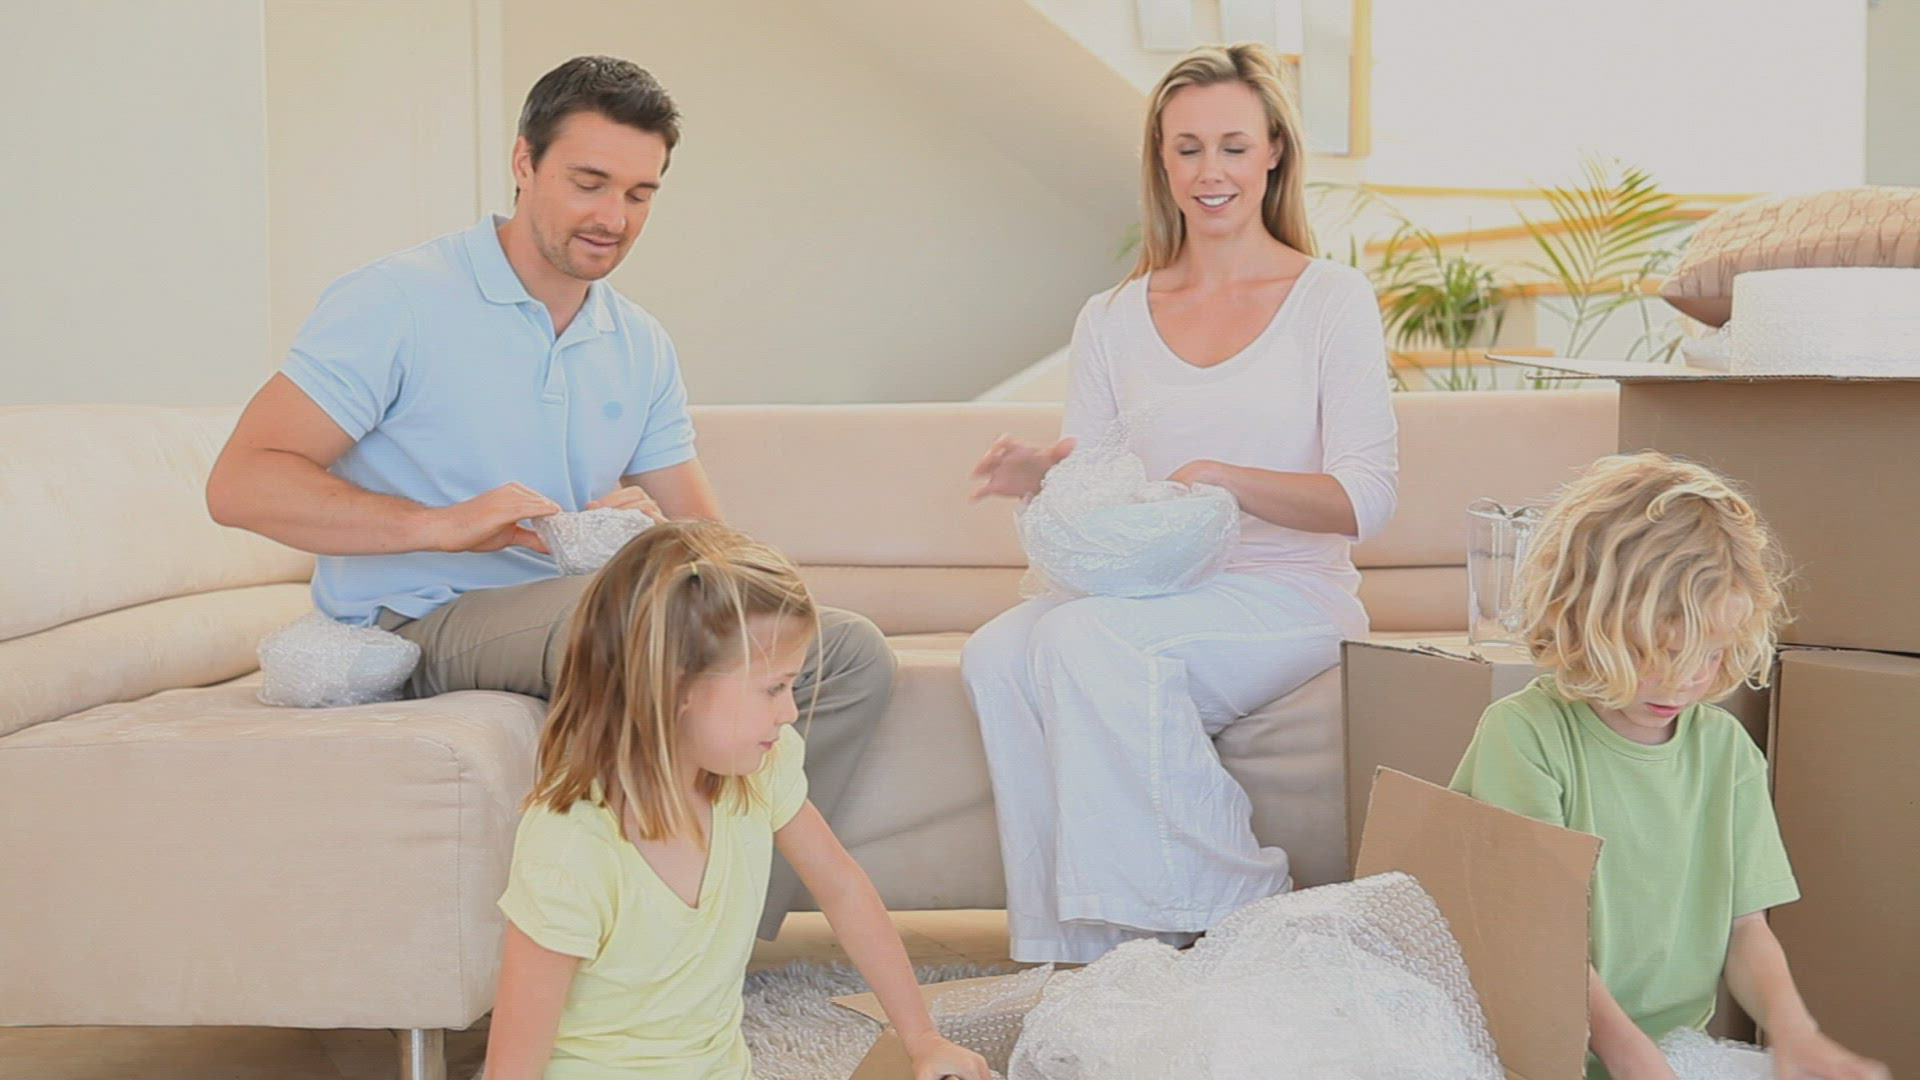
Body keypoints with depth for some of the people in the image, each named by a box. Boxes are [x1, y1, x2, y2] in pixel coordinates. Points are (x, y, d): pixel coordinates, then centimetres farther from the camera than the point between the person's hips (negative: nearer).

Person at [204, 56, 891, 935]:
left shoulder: (641, 346, 13)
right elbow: (240, 483, -16)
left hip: (584, 624, 7)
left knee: (849, 654, -9)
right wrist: (441, 523, -27)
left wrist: (654, 536, -16)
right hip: (416, 628, -7)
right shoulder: (400, 302, -7)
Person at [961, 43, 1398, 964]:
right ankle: (1079, 947, -21)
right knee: (997, 655, -27)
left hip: (1285, 601, -4)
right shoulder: (1110, 322, 15)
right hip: (1148, 597, 4)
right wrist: (1040, 474, -12)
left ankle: (1243, 916, -20)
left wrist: (1226, 479, -24)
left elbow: (1366, 497, -7)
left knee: (1088, 640, -32)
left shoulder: (1331, 300, 3)